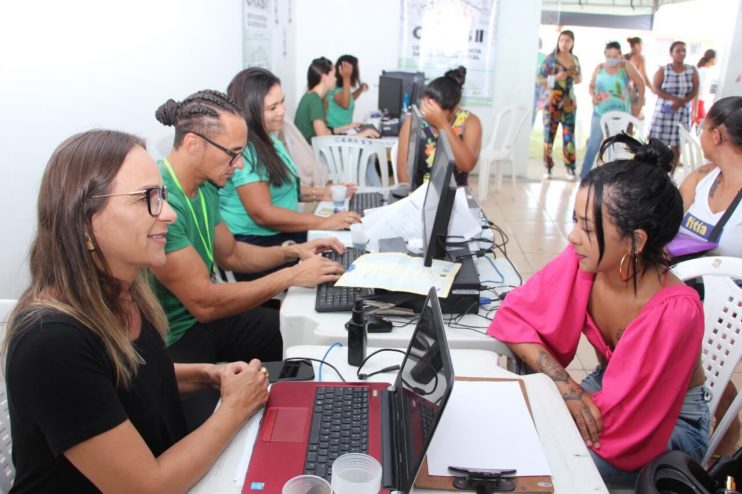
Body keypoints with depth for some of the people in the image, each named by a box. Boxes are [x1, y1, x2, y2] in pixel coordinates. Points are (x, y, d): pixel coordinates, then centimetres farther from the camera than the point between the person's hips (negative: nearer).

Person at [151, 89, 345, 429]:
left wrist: (293, 251, 2)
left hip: (205, 319, 9)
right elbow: (204, 303, -26)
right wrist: (291, 276, -20)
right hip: (174, 342, -8)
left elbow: (231, 254, 17)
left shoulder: (205, 187, 2)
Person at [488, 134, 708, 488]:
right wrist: (564, 382, -25)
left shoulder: (675, 312, -33)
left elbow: (617, 422, -27)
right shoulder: (580, 260, -20)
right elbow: (513, 316, -14)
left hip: (673, 421, -4)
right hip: (606, 387, 4)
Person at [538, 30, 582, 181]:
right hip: (552, 101, -3)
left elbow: (579, 78, 21)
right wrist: (555, 77, -18)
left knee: (569, 136, -1)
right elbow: (540, 78, -4)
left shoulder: (575, 59, 10)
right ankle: (548, 168, 8)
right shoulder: (551, 58, -2)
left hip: (569, 102, 3)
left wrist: (577, 78, -2)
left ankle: (570, 169, 2)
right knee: (549, 134, -1)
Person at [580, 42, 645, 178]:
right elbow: (591, 86, 13)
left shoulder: (626, 67, -1)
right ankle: (583, 175, 4)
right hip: (600, 112, 1)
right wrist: (593, 96, -7)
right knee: (593, 144, -2)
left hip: (619, 113, -1)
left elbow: (640, 83, 6)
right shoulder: (599, 68, 4)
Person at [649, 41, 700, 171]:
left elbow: (695, 91, -1)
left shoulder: (692, 70, 4)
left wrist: (681, 102, -19)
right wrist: (676, 98, -22)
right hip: (663, 111, -2)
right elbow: (657, 89, -11)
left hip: (682, 112, 2)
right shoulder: (662, 70, -1)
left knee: (677, 144, 5)